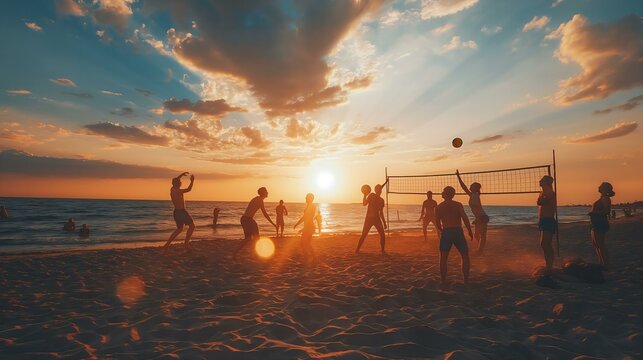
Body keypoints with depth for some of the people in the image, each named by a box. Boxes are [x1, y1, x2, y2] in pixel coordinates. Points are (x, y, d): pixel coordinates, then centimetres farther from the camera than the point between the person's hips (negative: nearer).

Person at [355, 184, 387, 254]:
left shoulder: (381, 200, 11)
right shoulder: (371, 195, -3)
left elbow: (381, 213, 17)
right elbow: (364, 204, -15)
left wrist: (384, 222, 16)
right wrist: (365, 195, -25)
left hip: (377, 219, 4)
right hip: (369, 218, -4)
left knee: (382, 235, -2)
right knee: (363, 235, -5)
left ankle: (383, 250, 14)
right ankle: (357, 250, 5)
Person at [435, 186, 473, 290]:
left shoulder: (438, 207, 4)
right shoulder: (458, 205, 0)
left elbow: (438, 224, 3)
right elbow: (465, 218, -11)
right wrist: (470, 231, -2)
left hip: (446, 233, 1)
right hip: (458, 232, 0)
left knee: (443, 259, 8)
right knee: (465, 256, 15)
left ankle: (443, 282, 6)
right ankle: (466, 280, 17)